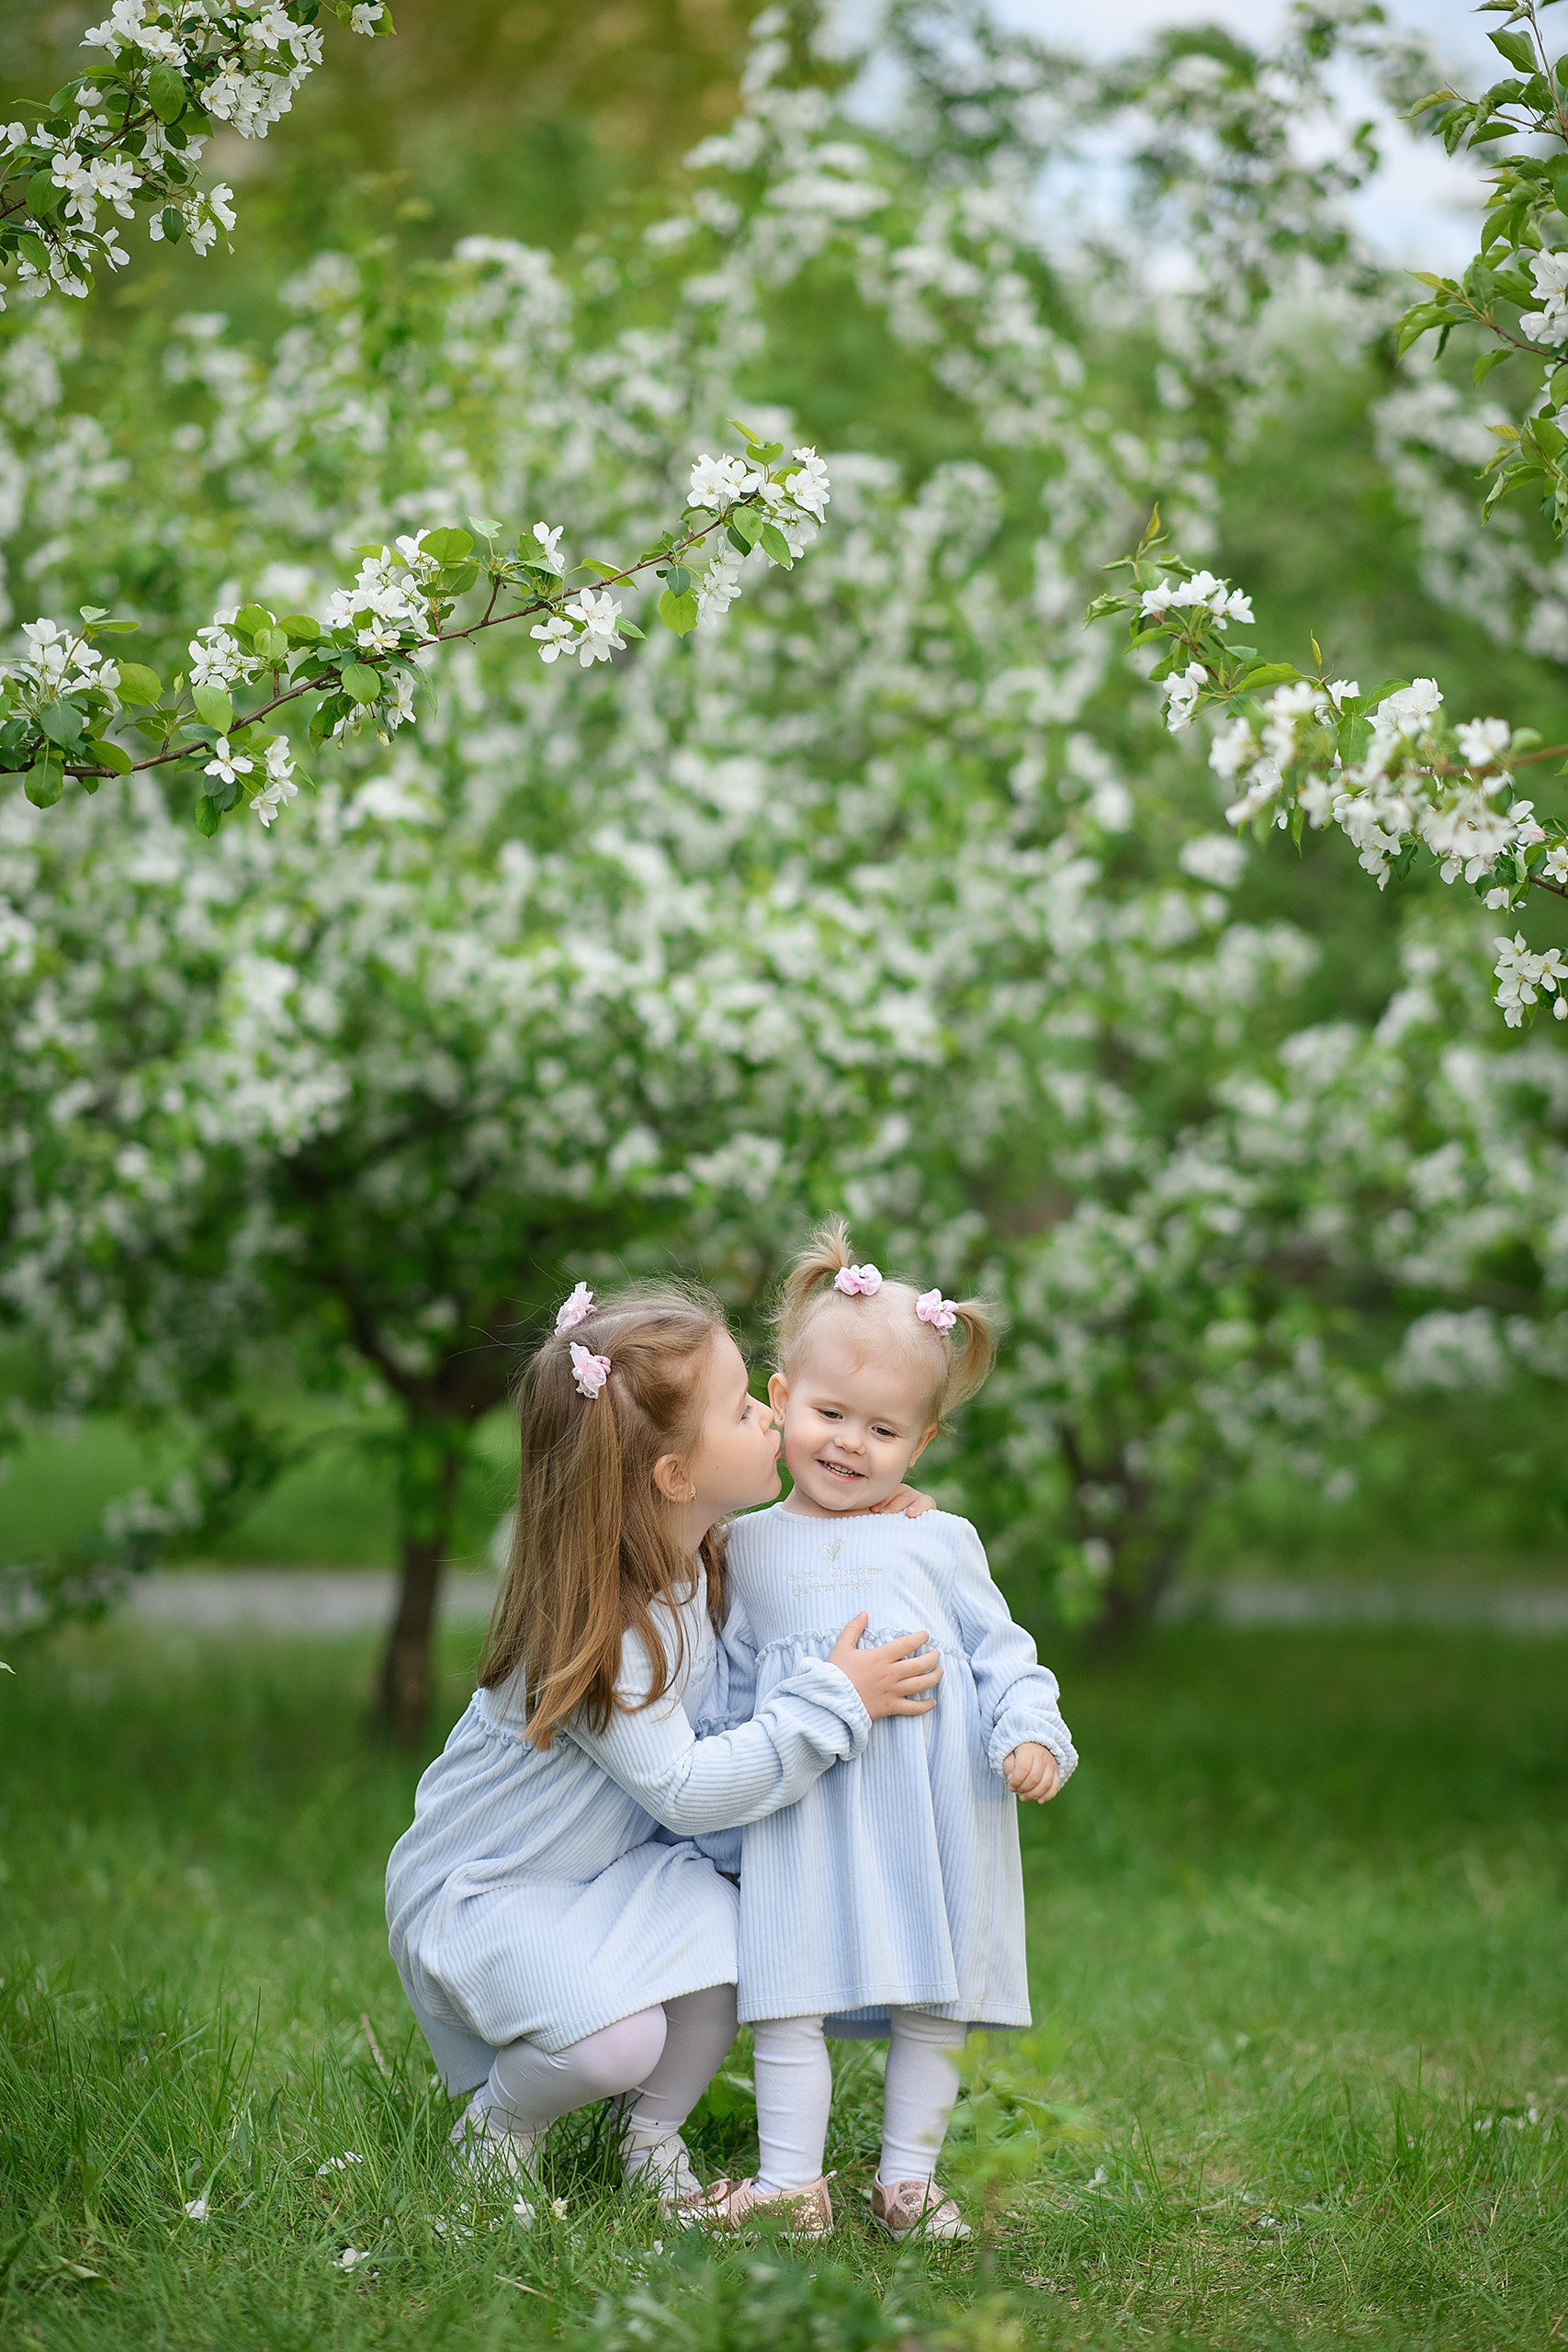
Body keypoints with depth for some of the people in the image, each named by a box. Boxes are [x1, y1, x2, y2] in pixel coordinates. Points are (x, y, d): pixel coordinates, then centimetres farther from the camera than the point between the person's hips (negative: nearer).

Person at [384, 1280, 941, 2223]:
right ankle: (498, 2129, 4)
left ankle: (655, 2140, 3)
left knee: (731, 1932, -21)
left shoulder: (709, 1560, -5)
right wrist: (833, 1699, -31)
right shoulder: (597, 1627, -30)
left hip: (616, 1864, 8)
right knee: (613, 2040, -31)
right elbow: (685, 1788, -31)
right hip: (480, 1887, -8)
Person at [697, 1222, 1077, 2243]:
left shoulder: (941, 1542, 9)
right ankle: (792, 2183, 2)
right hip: (802, 1806, 0)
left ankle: (909, 2177, 17)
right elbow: (733, 1687, 16)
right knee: (789, 1984, -5)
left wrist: (1032, 1735, -8)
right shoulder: (748, 1547, 11)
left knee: (935, 1993, 5)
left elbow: (1001, 1651, 10)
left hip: (934, 1806, 0)